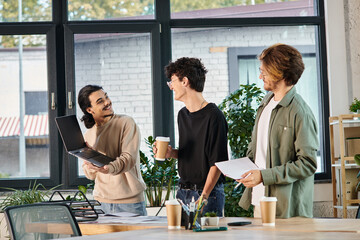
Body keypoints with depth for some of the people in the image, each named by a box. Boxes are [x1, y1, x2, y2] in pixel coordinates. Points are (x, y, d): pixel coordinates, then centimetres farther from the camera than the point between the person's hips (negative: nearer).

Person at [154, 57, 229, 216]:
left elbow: (217, 162, -15)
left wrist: (203, 196, -20)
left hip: (208, 192, -7)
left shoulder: (213, 116, -12)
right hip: (183, 191, 7)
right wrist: (172, 153, 3)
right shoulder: (182, 115, 13)